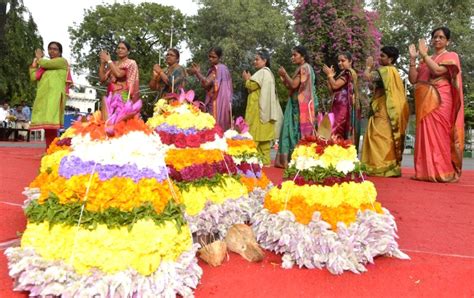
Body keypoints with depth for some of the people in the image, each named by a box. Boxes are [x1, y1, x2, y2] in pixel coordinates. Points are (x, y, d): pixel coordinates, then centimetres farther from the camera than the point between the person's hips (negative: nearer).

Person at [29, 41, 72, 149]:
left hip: (54, 95, -7)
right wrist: (35, 61, 18)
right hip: (44, 96, 7)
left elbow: (45, 63, -8)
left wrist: (39, 58, 13)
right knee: (47, 123, 3)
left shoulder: (62, 61, 6)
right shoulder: (45, 65, 27)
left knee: (50, 122, -18)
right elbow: (33, 77, 20)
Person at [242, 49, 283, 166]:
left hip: (258, 108, -10)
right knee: (263, 134, 7)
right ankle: (265, 160, 8)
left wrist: (247, 79, 2)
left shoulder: (263, 72, -10)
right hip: (263, 108, 10)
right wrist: (250, 79, 12)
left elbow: (252, 86, -17)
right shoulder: (267, 72, 22)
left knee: (254, 134, -10)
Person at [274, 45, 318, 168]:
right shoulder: (301, 69, 18)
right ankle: (286, 159, 7)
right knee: (293, 130, 6)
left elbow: (294, 85, -17)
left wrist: (285, 74, -7)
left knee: (300, 130, -6)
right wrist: (283, 78, 5)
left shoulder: (304, 68, -9)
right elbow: (290, 87, 16)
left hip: (301, 105, -9)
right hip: (296, 105, 9)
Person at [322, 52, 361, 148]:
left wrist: (329, 74, -2)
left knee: (337, 131, -15)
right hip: (340, 106, 9)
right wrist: (331, 76, 10)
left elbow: (335, 86, -15)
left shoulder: (348, 72, -6)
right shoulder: (343, 74, 23)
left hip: (343, 106, -9)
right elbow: (332, 89, 16)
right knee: (341, 132, 5)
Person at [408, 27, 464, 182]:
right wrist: (413, 59, 4)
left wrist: (424, 54, -9)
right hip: (424, 102, 5)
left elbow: (438, 70, -15)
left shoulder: (451, 56, 5)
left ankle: (442, 172, -8)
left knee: (438, 135, -10)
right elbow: (413, 79, 10)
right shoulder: (426, 60, 20)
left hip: (439, 102, -5)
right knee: (425, 135, 2)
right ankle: (426, 172, 4)